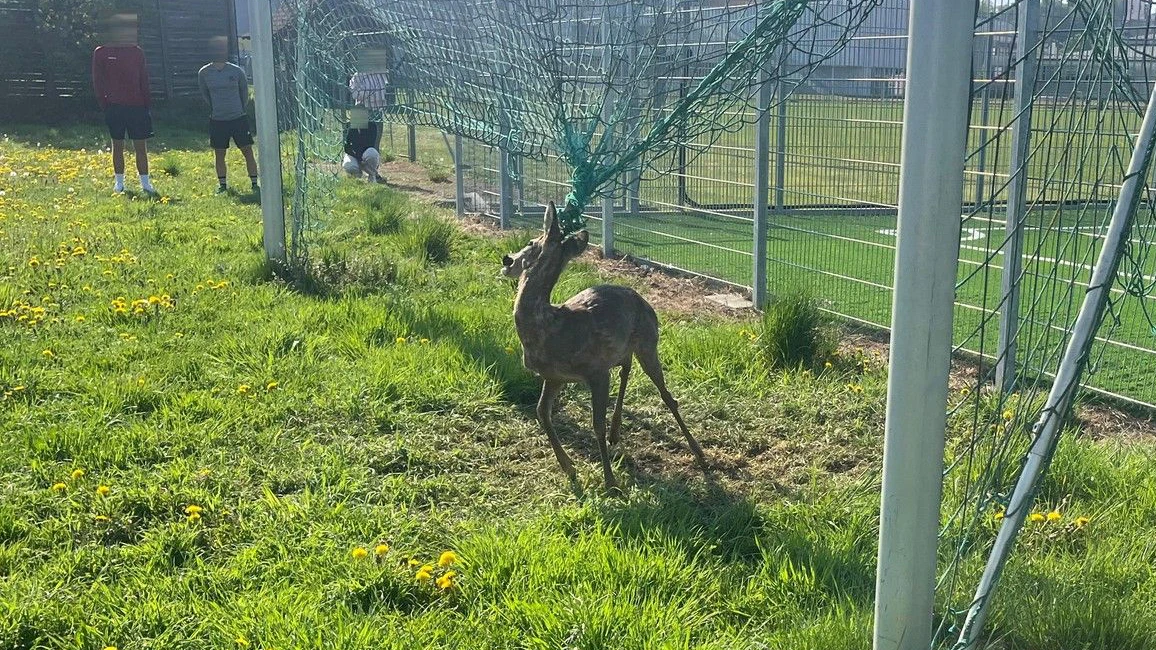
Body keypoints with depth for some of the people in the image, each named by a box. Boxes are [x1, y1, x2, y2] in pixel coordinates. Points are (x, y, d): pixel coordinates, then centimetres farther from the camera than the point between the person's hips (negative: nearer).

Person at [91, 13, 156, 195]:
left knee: (141, 145, 1)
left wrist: (147, 103, 2)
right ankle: (119, 182, 14)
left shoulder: (137, 52, 7)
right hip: (115, 106, -1)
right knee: (118, 145, 7)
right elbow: (97, 81, 1)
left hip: (137, 106, 1)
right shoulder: (101, 53, 0)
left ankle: (145, 182, 7)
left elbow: (144, 80, 8)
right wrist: (104, 103, -6)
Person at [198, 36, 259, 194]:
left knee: (248, 151, -1)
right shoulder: (204, 73, -2)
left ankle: (254, 184, 6)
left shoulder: (236, 71, -5)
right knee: (219, 155, 7)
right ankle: (223, 185, 19)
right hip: (217, 120, 1)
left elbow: (244, 91, 9)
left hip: (239, 118, -1)